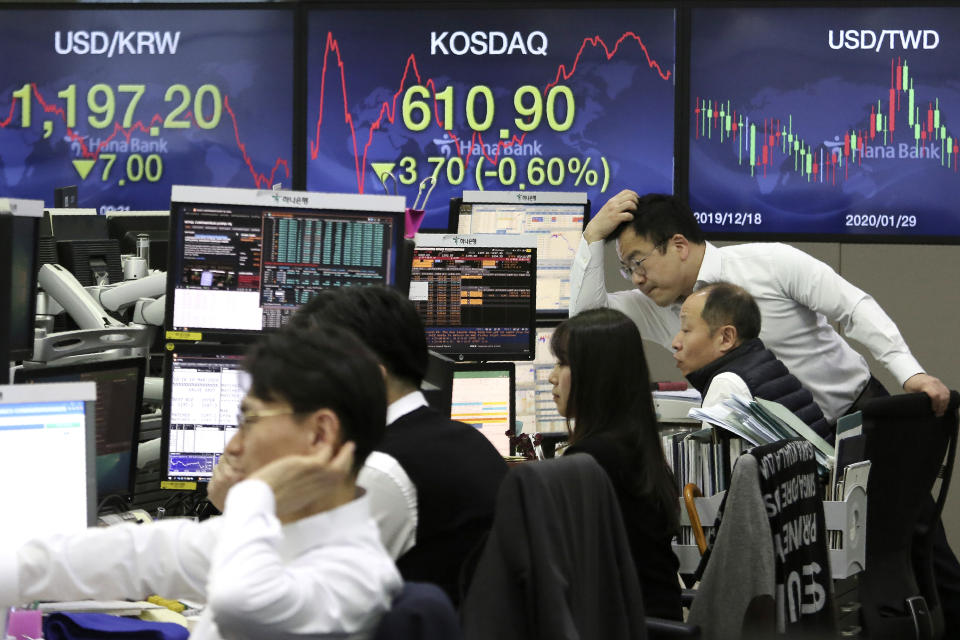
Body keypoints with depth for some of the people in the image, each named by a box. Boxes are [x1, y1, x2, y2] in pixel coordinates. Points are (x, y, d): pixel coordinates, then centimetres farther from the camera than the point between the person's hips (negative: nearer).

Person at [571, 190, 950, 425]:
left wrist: (910, 372, -24)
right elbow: (586, 316, -2)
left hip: (858, 409, -4)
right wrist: (594, 234, -9)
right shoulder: (657, 308, 2)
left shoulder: (771, 263, -14)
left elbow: (855, 309, -14)